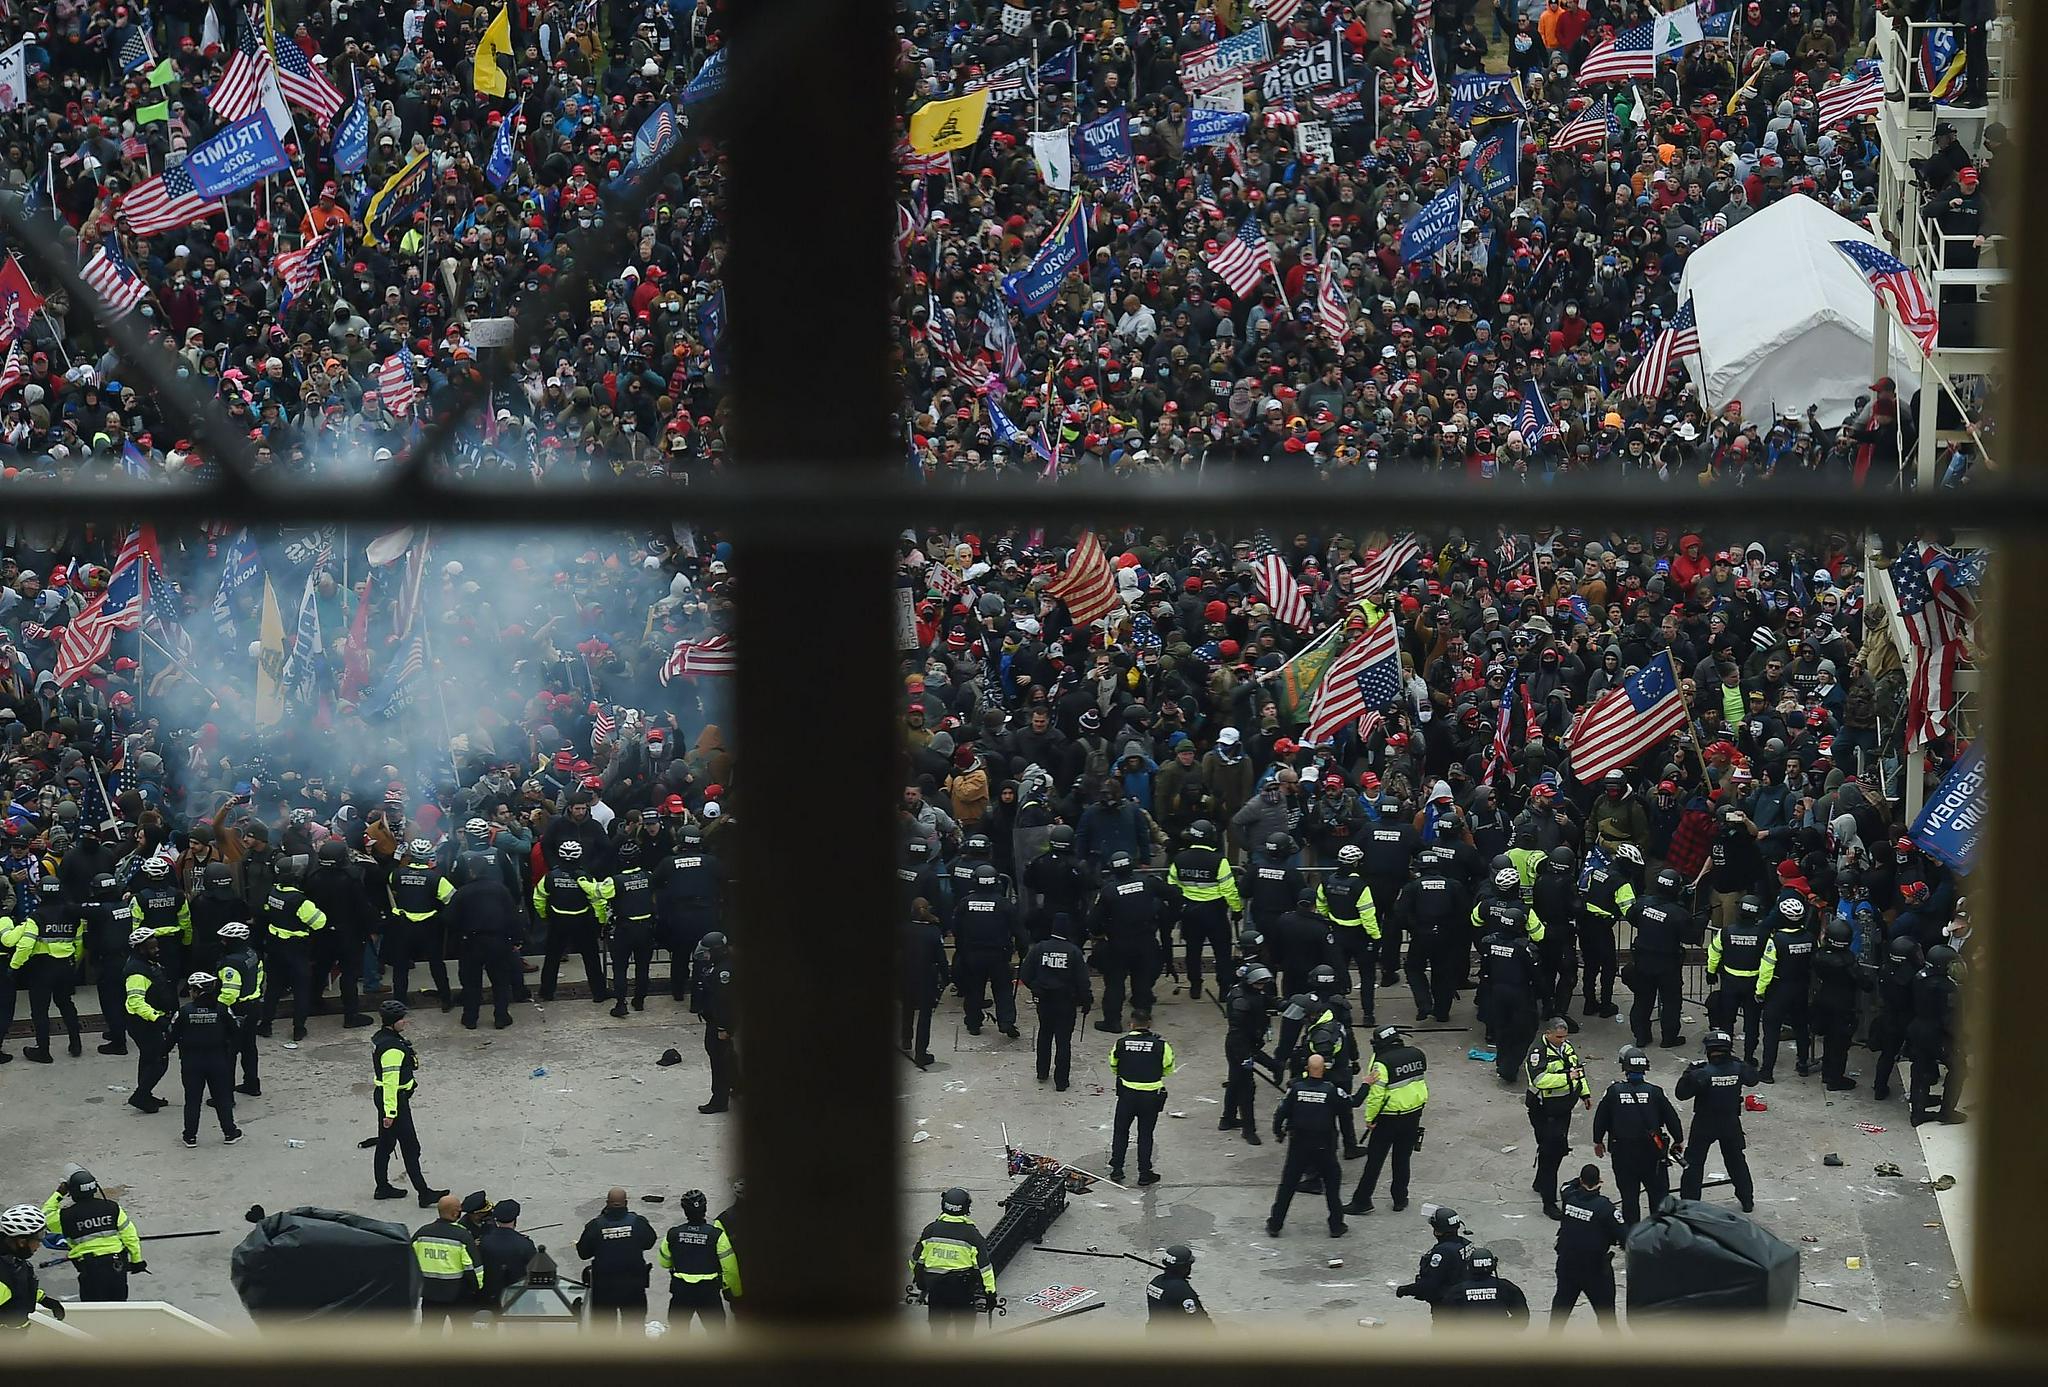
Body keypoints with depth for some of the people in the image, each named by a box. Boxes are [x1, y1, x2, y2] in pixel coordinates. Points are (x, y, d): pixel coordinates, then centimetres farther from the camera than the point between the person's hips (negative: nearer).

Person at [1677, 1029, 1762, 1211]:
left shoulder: (1702, 1073, -24)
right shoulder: (1738, 1069, -13)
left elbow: (1681, 1093, -21)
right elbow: (1753, 1079, 8)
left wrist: (1689, 1072, -11)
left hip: (1704, 1125, -4)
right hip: (1731, 1124, 4)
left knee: (1694, 1162, 9)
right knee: (1736, 1160, 20)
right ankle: (1747, 1201, 29)